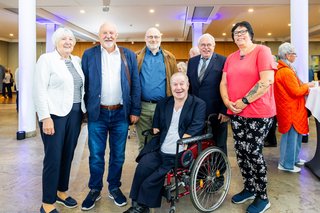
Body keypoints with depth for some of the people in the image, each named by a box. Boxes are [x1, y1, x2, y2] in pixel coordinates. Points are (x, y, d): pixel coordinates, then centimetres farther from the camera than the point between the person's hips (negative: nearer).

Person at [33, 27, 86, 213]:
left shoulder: (77, 61, 13)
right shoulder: (46, 59, -4)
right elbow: (39, 90, -11)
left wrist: (83, 110, 8)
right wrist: (45, 117, -17)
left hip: (75, 114, 6)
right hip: (55, 114, -6)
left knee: (68, 155, 13)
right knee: (53, 158, -2)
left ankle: (62, 192, 30)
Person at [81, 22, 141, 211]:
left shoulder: (129, 55, 5)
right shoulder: (89, 55, 3)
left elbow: (135, 84, 3)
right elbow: (83, 83, 2)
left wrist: (135, 111, -2)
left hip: (121, 113, 1)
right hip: (97, 113, -1)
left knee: (118, 155, 12)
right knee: (96, 155, 8)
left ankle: (114, 188, 30)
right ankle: (95, 190, 26)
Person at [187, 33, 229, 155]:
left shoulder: (223, 61, -6)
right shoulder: (192, 61, 10)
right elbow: (188, 85, 13)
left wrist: (225, 110, -13)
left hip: (217, 113, -4)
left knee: (219, 146, 11)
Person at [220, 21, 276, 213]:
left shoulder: (262, 51, -5)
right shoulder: (231, 58, 14)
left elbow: (267, 81, -16)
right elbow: (224, 83, 11)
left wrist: (244, 101, -17)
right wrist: (228, 102, -6)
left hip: (258, 113, -6)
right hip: (236, 113, 6)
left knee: (253, 153, -2)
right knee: (241, 152, 11)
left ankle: (262, 197, 17)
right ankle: (249, 188, 30)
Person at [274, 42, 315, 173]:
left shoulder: (281, 69, 11)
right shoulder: (286, 71, -21)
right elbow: (296, 91, -20)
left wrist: (303, 87, 11)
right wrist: (307, 86, -4)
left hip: (290, 108, 10)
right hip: (291, 109, -10)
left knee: (295, 135, 20)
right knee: (290, 136, -1)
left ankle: (294, 159, 33)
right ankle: (286, 164, 11)